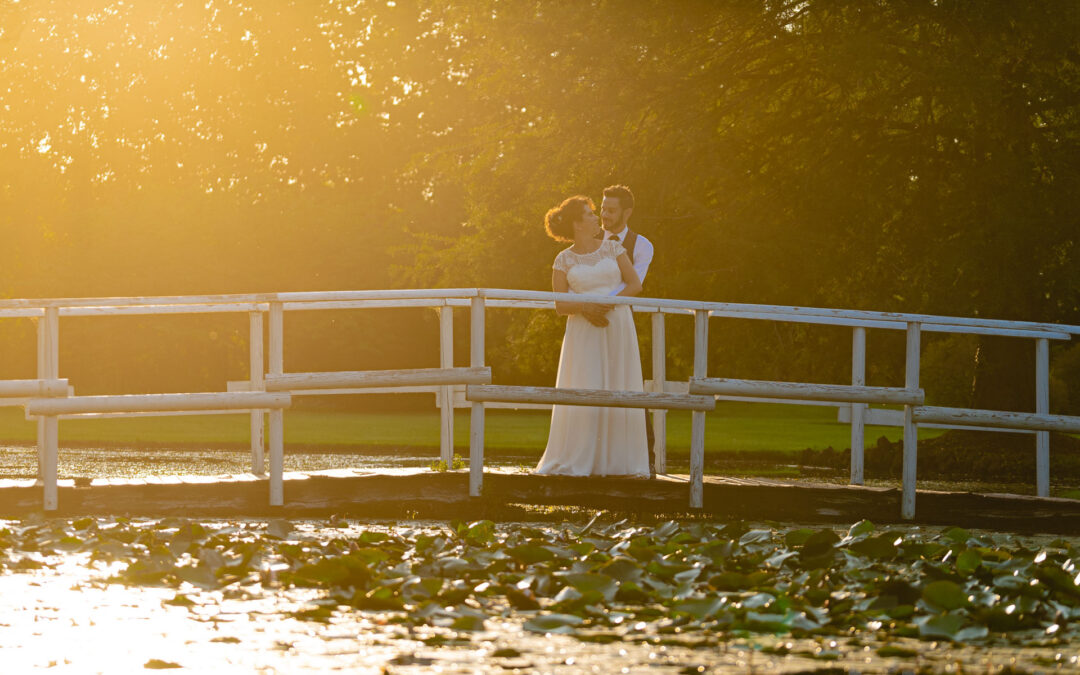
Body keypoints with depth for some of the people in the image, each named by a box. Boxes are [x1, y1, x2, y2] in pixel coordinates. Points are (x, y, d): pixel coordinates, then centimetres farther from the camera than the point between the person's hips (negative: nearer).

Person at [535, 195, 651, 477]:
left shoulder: (612, 248, 7)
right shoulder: (563, 260, 3)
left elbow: (635, 284, 1)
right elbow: (560, 305, -1)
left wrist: (610, 302, -14)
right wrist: (585, 309, -20)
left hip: (618, 327, 1)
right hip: (583, 332, -1)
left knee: (618, 393, -2)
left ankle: (617, 461, 2)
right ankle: (576, 462, -5)